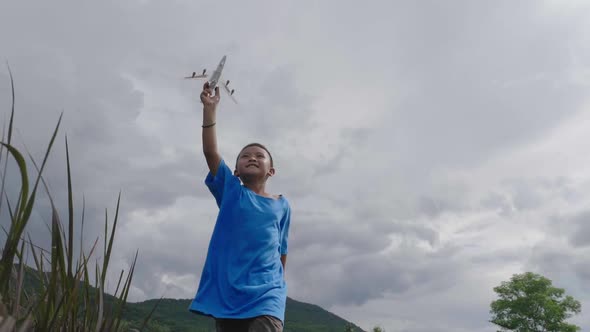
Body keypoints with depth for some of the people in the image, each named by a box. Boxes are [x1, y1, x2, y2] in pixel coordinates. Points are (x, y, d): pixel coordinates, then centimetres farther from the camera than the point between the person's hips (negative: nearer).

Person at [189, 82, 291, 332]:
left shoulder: (281, 205, 10)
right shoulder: (230, 192, 9)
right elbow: (210, 152, -2)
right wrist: (210, 108, -8)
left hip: (265, 293, -1)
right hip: (226, 293, 1)